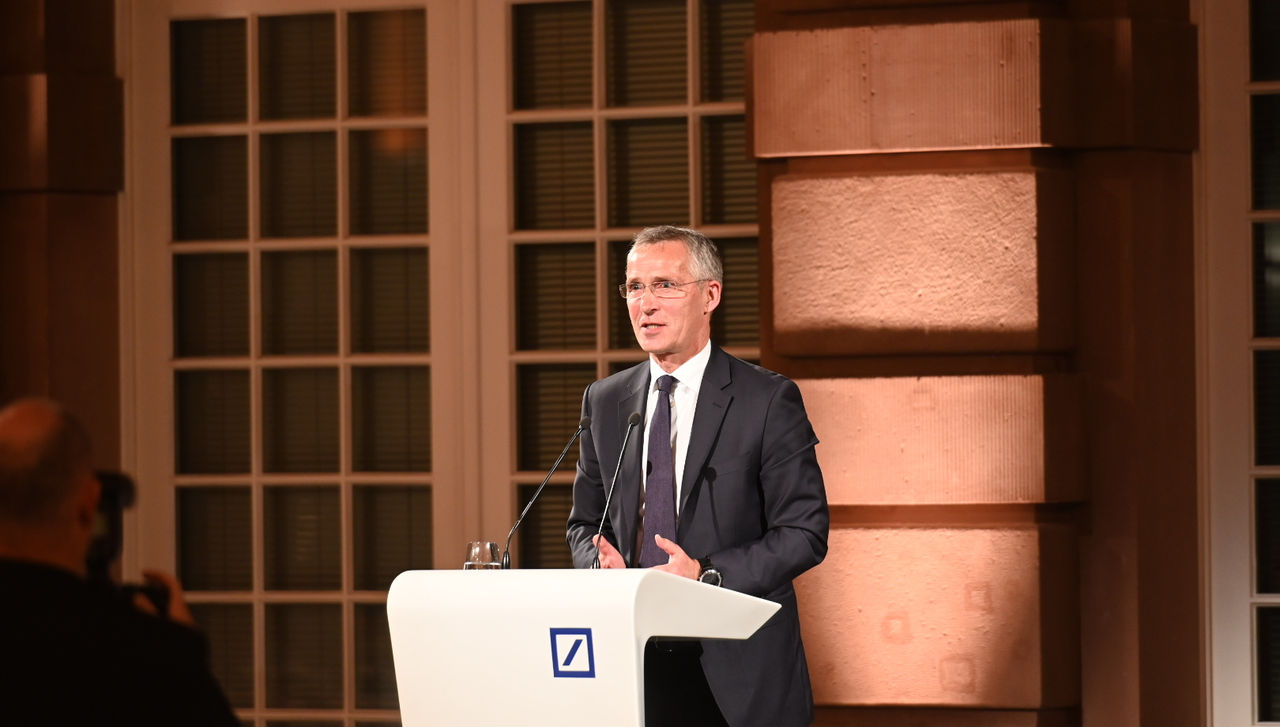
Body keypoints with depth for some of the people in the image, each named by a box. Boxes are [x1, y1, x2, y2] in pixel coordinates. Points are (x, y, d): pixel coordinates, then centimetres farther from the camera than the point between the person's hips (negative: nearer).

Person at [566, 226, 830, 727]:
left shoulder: (769, 400, -4)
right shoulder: (604, 402, 11)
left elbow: (805, 532, -7)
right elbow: (585, 521, 18)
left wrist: (707, 575, -19)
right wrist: (602, 561, -6)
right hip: (632, 662, 3)